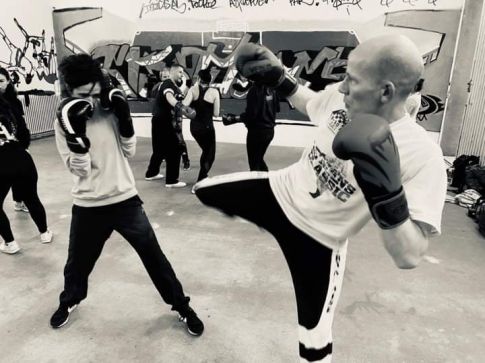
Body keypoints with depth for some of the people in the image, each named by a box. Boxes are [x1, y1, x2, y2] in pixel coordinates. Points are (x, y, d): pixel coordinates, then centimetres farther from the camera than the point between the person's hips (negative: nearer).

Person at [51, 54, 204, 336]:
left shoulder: (111, 108, -3)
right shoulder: (66, 119, -6)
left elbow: (129, 151, -3)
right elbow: (79, 168, -14)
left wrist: (124, 117, -14)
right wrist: (76, 133, -27)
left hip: (126, 199, 0)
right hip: (88, 205, 0)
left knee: (154, 256, 5)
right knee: (78, 261, 18)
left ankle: (182, 306, 22)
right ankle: (69, 301, 50)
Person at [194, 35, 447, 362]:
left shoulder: (423, 156, -29)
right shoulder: (342, 96, -12)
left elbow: (409, 257, -32)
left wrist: (387, 196, -47)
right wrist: (279, 79, 1)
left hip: (318, 239, -4)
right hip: (279, 191, 5)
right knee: (203, 190, 15)